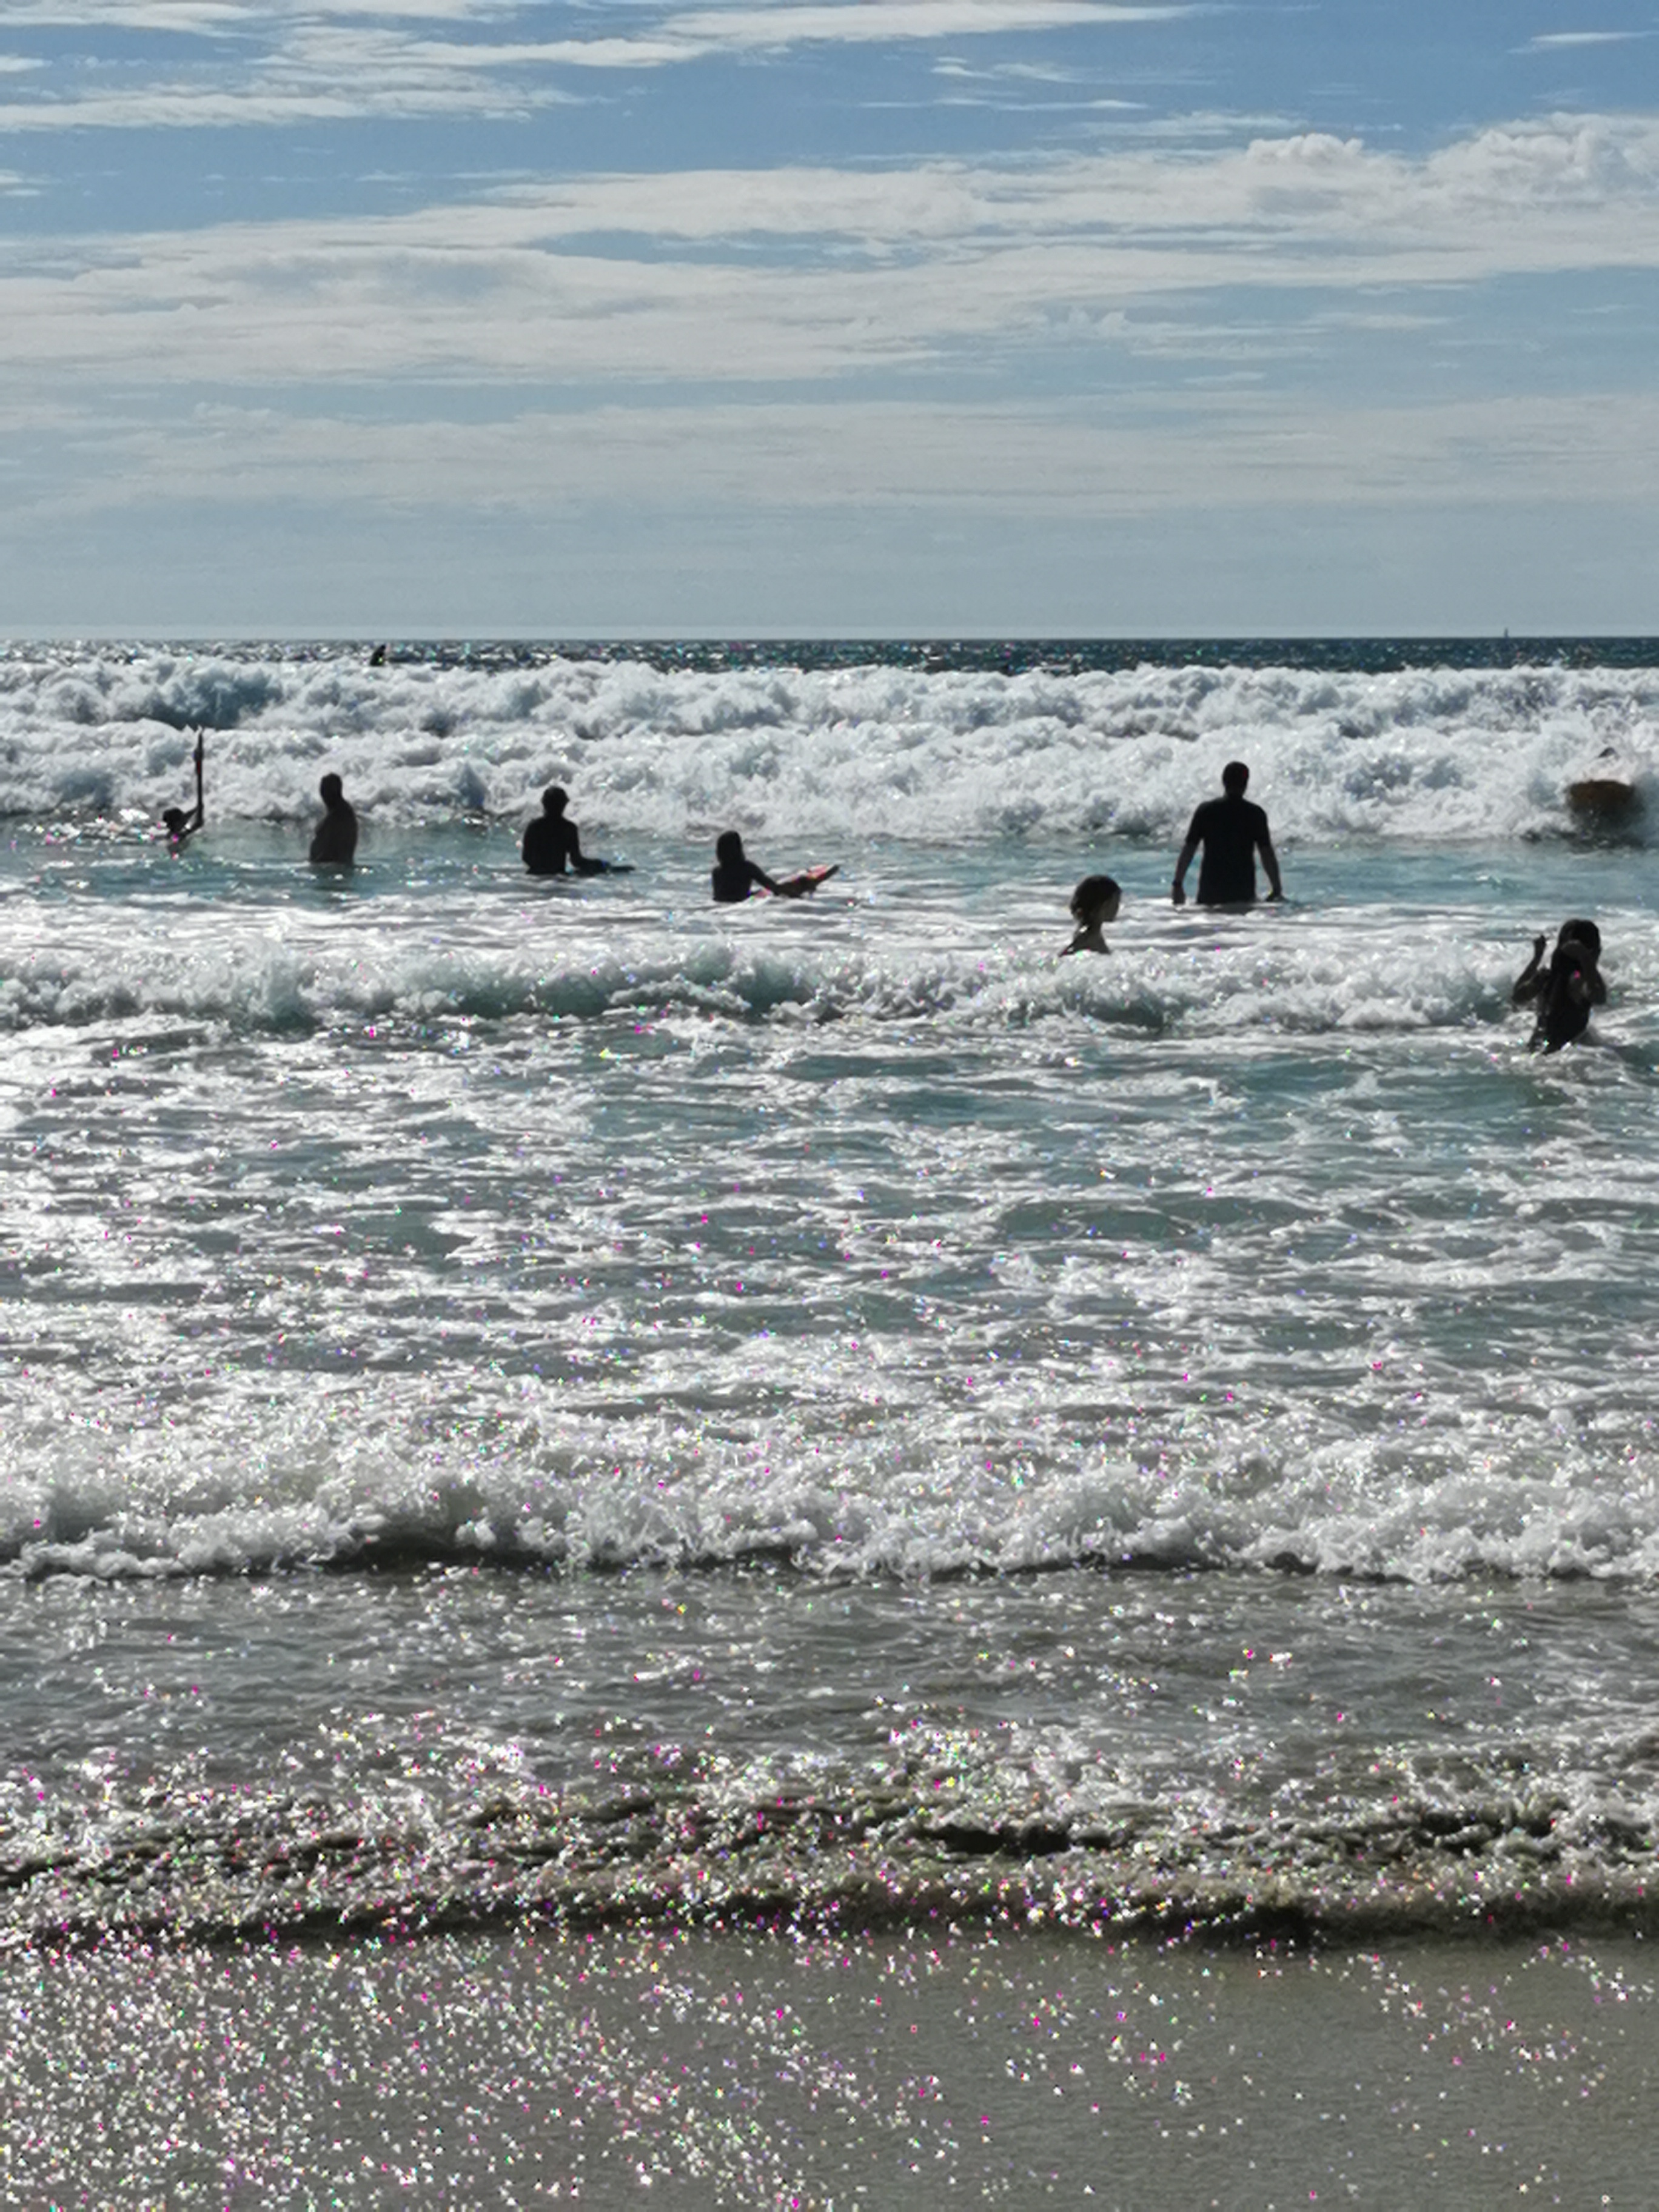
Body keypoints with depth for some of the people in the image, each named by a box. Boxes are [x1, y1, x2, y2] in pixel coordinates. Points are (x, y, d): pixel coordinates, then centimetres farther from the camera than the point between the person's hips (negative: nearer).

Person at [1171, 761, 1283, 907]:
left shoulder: (1206, 810, 2)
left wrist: (1177, 884, 6)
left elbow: (1188, 850, 1)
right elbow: (1267, 854, -1)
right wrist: (1277, 888, 7)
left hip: (1210, 889, 1)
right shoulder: (1255, 814, 0)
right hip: (1243, 892, -1)